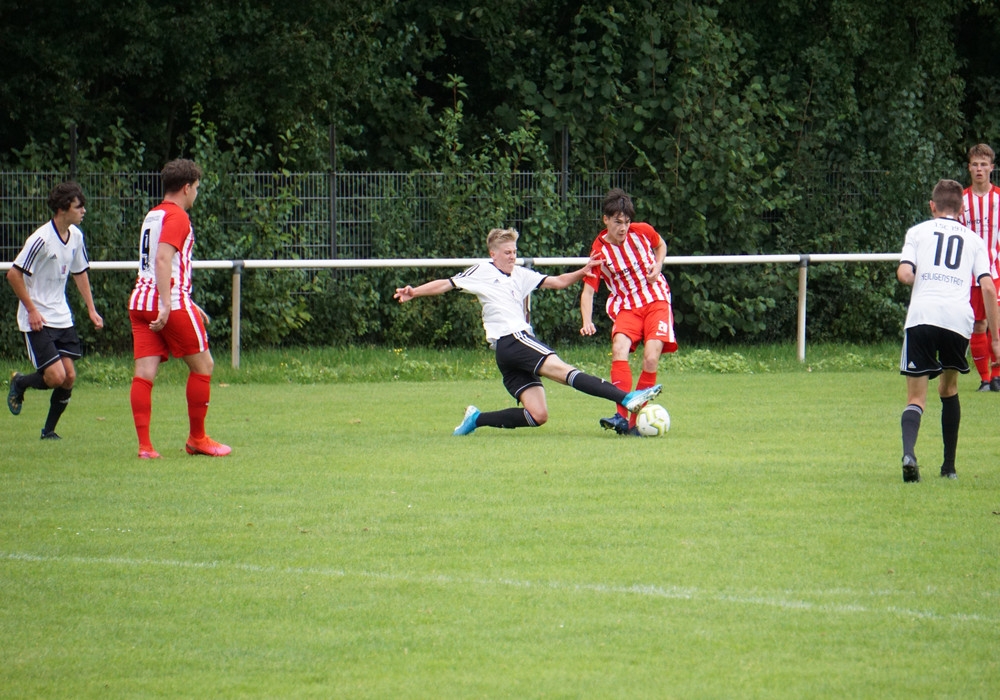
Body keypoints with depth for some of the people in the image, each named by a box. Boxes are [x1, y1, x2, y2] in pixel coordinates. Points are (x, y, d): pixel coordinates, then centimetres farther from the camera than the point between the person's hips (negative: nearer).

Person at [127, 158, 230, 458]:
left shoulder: (152, 216, 21)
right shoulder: (177, 217, -7)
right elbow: (163, 259, -21)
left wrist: (189, 305, 34)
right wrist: (167, 305, -27)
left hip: (140, 302, 8)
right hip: (171, 303, -8)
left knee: (144, 373, -1)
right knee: (203, 365, 7)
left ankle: (144, 445, -9)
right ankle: (197, 438, 12)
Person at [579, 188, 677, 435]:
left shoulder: (643, 232, -5)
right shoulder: (600, 252, -11)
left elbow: (661, 246, 18)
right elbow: (588, 290, -12)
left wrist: (657, 267, -3)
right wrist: (587, 322, -28)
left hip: (656, 301, 1)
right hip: (626, 307, -1)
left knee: (651, 358, -19)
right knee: (619, 348, -29)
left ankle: (637, 421, -10)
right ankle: (622, 416, -34)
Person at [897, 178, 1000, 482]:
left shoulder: (918, 232, 17)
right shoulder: (973, 239, 20)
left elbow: (904, 274, 1)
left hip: (922, 315, -1)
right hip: (959, 317, 2)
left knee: (916, 397, -1)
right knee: (949, 389, 23)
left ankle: (908, 452, -29)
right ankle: (949, 466, 22)